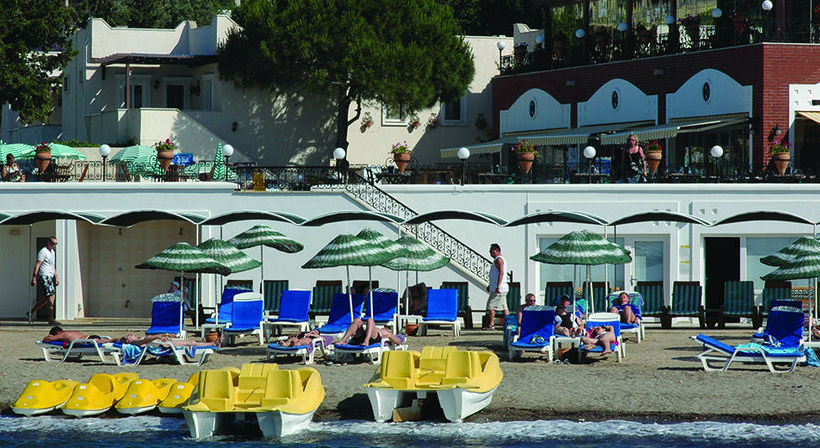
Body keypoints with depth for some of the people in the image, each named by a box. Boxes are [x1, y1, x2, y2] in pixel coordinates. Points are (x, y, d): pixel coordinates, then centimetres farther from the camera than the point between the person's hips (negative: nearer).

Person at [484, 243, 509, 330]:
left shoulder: (499, 259, -12)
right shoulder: (497, 260, 21)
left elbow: (501, 273, -22)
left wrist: (498, 286, -27)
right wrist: (491, 285, 32)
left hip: (499, 289, -10)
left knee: (490, 306, -9)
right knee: (504, 307, 8)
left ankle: (491, 324, -8)